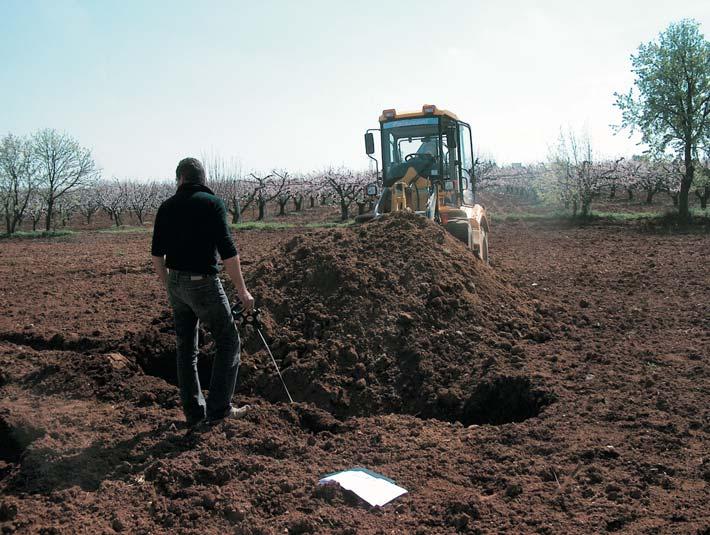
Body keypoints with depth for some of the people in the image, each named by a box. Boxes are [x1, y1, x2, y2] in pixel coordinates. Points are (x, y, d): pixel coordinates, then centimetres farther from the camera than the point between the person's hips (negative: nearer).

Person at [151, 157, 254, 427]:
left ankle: (194, 412, 18)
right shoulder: (212, 203, -9)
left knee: (186, 349, 13)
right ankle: (219, 408, 4)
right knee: (228, 342, 7)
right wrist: (242, 290, -9)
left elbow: (157, 253, 8)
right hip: (203, 284, -5)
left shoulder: (167, 207, 6)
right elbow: (227, 251, -15)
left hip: (176, 284, 6)